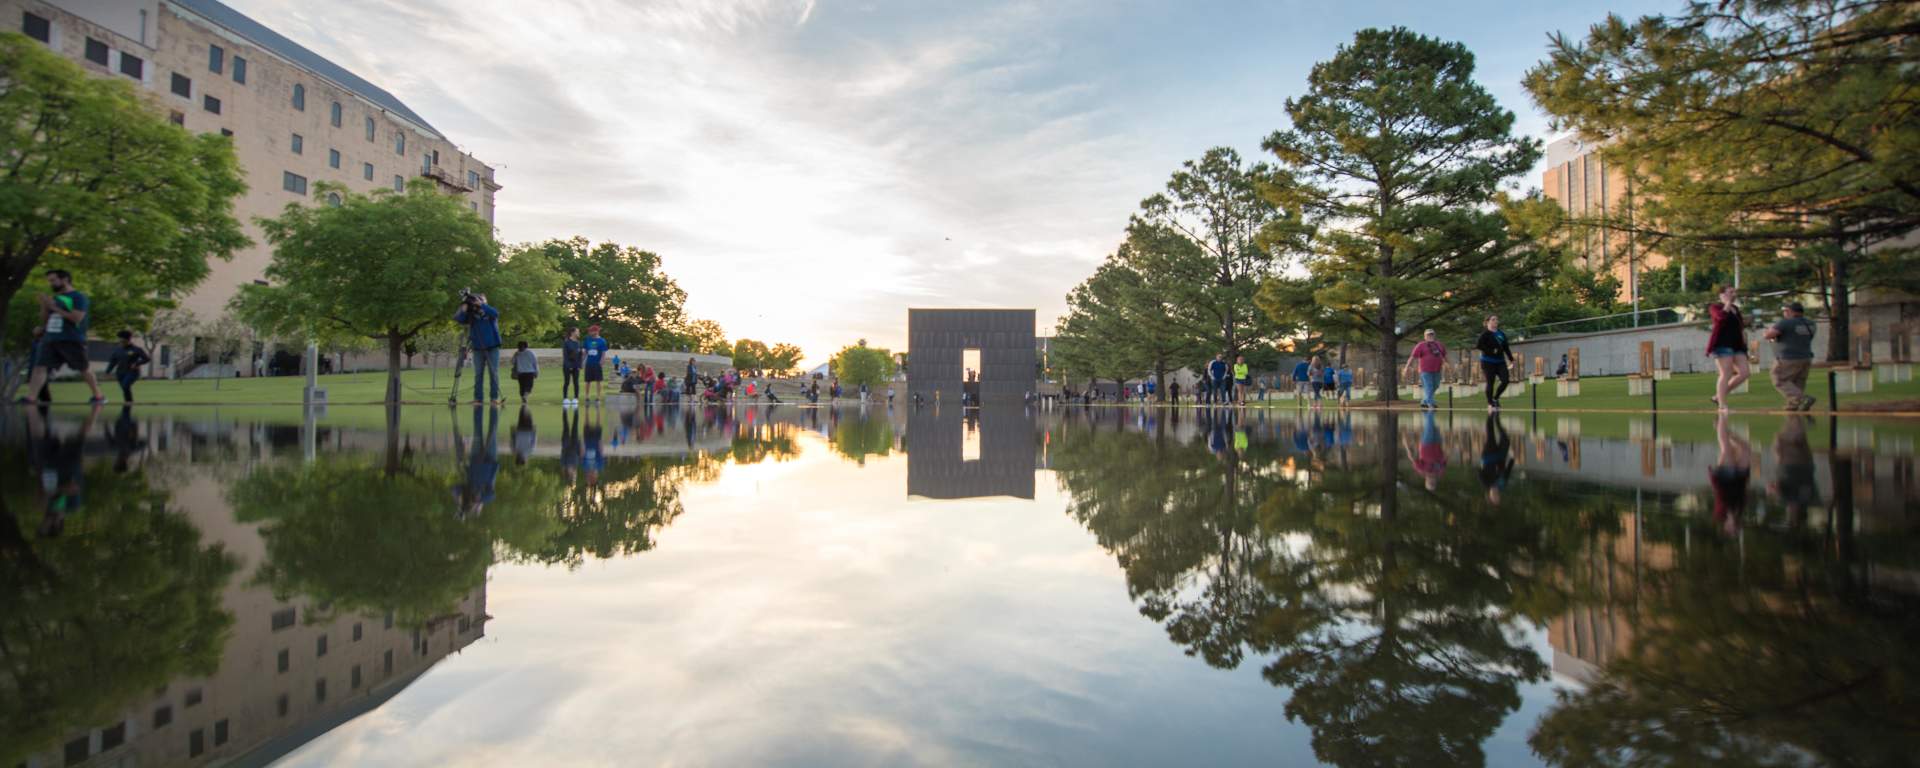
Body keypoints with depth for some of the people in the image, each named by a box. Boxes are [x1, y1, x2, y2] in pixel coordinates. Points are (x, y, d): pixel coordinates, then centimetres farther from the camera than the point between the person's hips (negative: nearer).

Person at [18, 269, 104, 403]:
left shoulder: (78, 297, -4)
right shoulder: (54, 298, 18)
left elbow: (77, 318, -16)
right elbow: (45, 320, 23)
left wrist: (54, 308, -13)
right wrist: (44, 307, 5)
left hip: (72, 341, -7)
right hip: (50, 340, 7)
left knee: (84, 369, 2)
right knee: (40, 367, -8)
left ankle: (98, 396, 14)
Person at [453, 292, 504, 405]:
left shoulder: (489, 311, -1)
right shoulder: (471, 314, 4)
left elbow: (495, 313, -23)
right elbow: (458, 319, -9)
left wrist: (481, 305, -28)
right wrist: (463, 310, -25)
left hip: (492, 347, -2)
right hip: (478, 348, 2)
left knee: (494, 373, -2)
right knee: (478, 374, 4)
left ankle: (496, 397, -1)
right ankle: (477, 397, 5)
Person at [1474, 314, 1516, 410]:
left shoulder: (1501, 334, 12)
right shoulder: (1485, 334, -7)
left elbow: (1506, 348, 17)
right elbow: (1478, 345, -16)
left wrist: (1511, 359, 14)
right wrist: (1491, 351, -20)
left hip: (1500, 361, 6)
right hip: (1488, 362, -6)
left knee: (1505, 381, -6)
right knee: (1490, 383, -2)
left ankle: (1495, 398, 15)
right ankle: (1490, 404, 12)